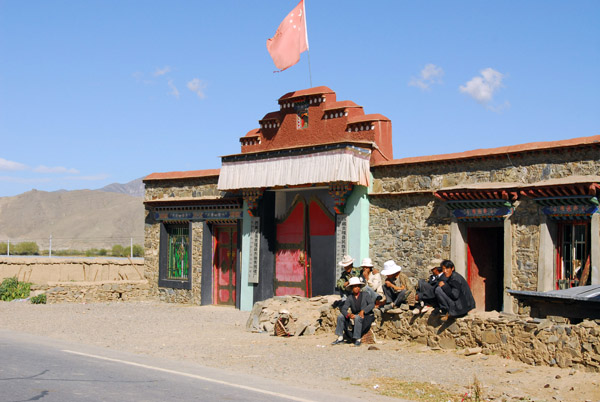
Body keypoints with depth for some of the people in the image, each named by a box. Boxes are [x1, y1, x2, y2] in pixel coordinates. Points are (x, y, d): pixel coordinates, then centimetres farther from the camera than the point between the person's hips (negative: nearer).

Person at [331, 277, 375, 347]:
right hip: (355, 316, 4)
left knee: (357, 317, -36)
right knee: (340, 316, -11)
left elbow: (372, 304, -13)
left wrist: (363, 311, -27)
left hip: (366, 316, -4)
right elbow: (343, 309, -7)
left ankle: (358, 339, -29)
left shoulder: (365, 295, -1)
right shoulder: (350, 298, 3)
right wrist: (349, 314, -29)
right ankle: (340, 338, -7)